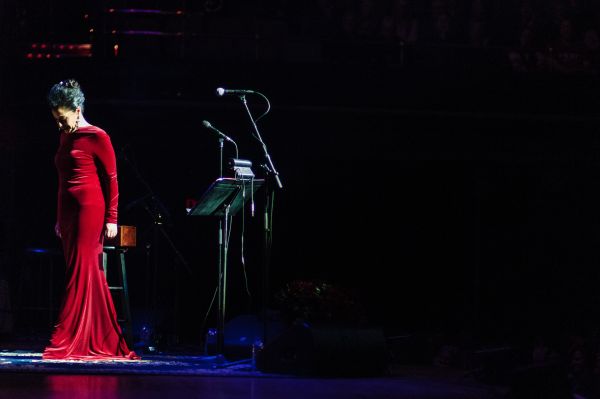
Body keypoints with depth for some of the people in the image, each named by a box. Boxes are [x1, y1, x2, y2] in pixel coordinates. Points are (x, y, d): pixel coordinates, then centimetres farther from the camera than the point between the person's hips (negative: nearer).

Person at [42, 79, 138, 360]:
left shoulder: (97, 137, -5)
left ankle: (64, 343, -10)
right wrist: (59, 218, 20)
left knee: (79, 273, -9)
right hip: (68, 210, 8)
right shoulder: (65, 138, 16)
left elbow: (111, 179, -5)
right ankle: (103, 344, 9)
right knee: (91, 276, 7)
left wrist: (111, 219, -9)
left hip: (90, 209, -8)